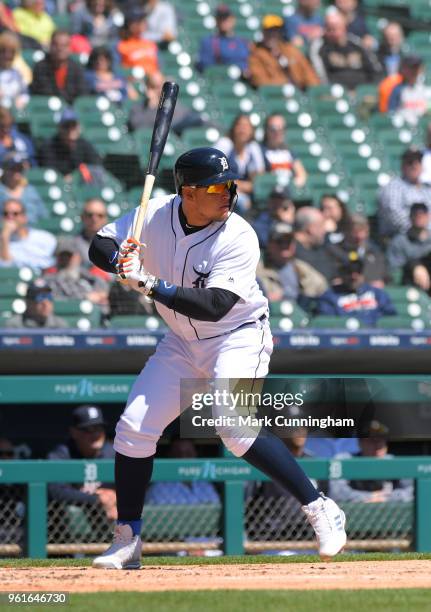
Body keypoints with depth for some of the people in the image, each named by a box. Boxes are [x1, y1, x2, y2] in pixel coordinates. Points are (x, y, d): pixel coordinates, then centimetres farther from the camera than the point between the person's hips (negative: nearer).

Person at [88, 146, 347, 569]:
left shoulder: (239, 238, -24)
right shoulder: (154, 216, -10)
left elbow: (214, 306, -32)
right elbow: (99, 246, -3)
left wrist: (150, 284, -39)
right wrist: (119, 261, -27)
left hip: (239, 337, -6)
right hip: (182, 343, 6)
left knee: (235, 426, -27)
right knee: (134, 427, -1)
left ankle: (319, 510, -20)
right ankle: (127, 542, 12)